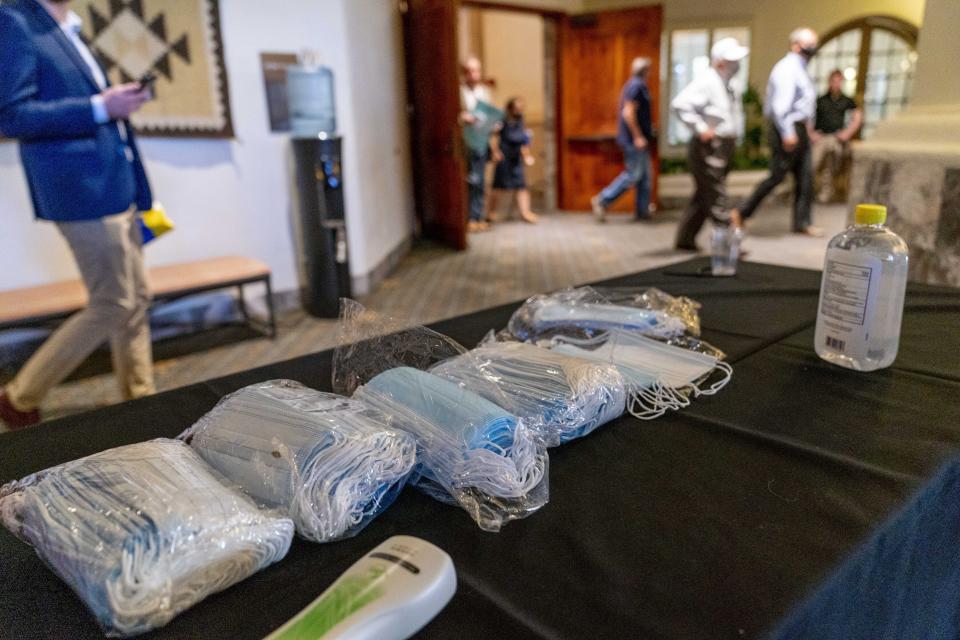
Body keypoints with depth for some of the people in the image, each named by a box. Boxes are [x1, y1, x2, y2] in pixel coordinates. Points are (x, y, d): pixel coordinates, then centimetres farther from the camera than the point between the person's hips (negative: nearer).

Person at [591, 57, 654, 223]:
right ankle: (602, 200, -2)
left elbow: (629, 113, 22)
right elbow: (628, 113, -23)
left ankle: (643, 211, 15)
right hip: (635, 140, -10)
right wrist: (638, 136, -22)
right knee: (633, 175, -7)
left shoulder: (633, 85, 17)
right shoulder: (637, 86, -14)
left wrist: (647, 129, 22)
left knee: (645, 175, 11)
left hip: (637, 139, 10)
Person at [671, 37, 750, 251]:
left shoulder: (732, 86, 15)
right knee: (716, 199, -7)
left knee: (704, 195, 14)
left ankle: (685, 239, 23)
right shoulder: (706, 81, -14)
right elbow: (679, 104, -25)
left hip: (724, 146, 10)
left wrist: (737, 136, 16)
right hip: (708, 146, -10)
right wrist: (700, 128, -24)